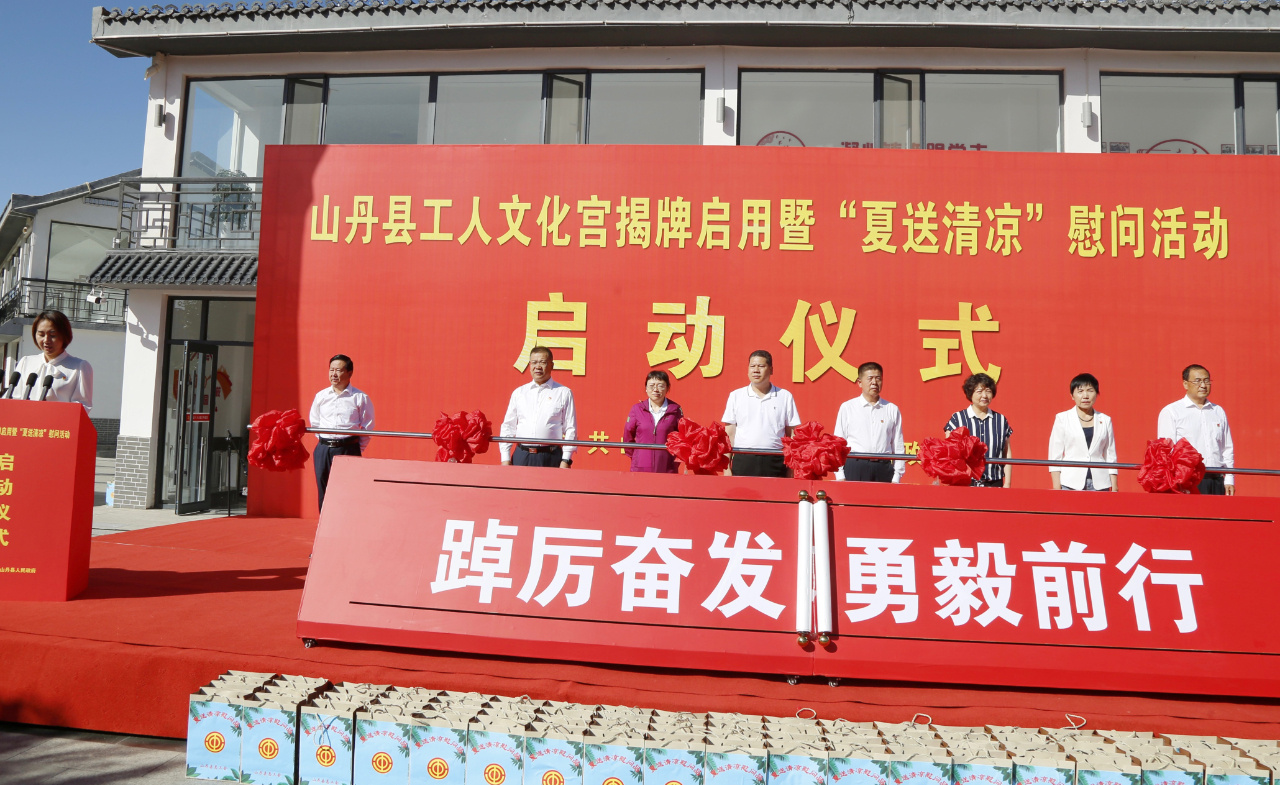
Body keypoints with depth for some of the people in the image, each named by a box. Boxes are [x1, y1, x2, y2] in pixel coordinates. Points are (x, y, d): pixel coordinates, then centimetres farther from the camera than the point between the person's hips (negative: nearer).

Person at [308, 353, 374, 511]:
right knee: (324, 492, 6)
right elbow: (314, 423, 20)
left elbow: (367, 427, 2)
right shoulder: (321, 396, 10)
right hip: (323, 449, 4)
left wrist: (357, 448, 2)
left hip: (348, 450, -4)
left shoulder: (360, 397, -1)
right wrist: (325, 442, 15)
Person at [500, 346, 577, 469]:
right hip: (521, 457, 3)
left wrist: (566, 461, -6)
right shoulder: (518, 393, 15)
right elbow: (508, 426, 15)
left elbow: (570, 429, 3)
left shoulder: (564, 393, 6)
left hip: (550, 458, -2)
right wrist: (505, 459, 6)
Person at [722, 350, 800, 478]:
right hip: (743, 461, 0)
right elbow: (730, 434, 10)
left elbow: (791, 435, 10)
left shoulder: (785, 397, 10)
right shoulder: (736, 396, 10)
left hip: (774, 462, 0)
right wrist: (727, 467, 3)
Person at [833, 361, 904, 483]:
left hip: (884, 468, 1)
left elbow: (898, 446, 11)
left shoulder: (892, 410, 11)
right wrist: (840, 476, 1)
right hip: (855, 468, -1)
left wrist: (897, 477, 4)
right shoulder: (847, 408, 8)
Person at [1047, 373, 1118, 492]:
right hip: (1071, 484, -2)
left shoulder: (1105, 420, 13)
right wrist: (1056, 488, -5)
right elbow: (1055, 456, 3)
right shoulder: (1062, 419, 6)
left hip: (1099, 484, 2)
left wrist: (1114, 487, 5)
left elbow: (1111, 457, 13)